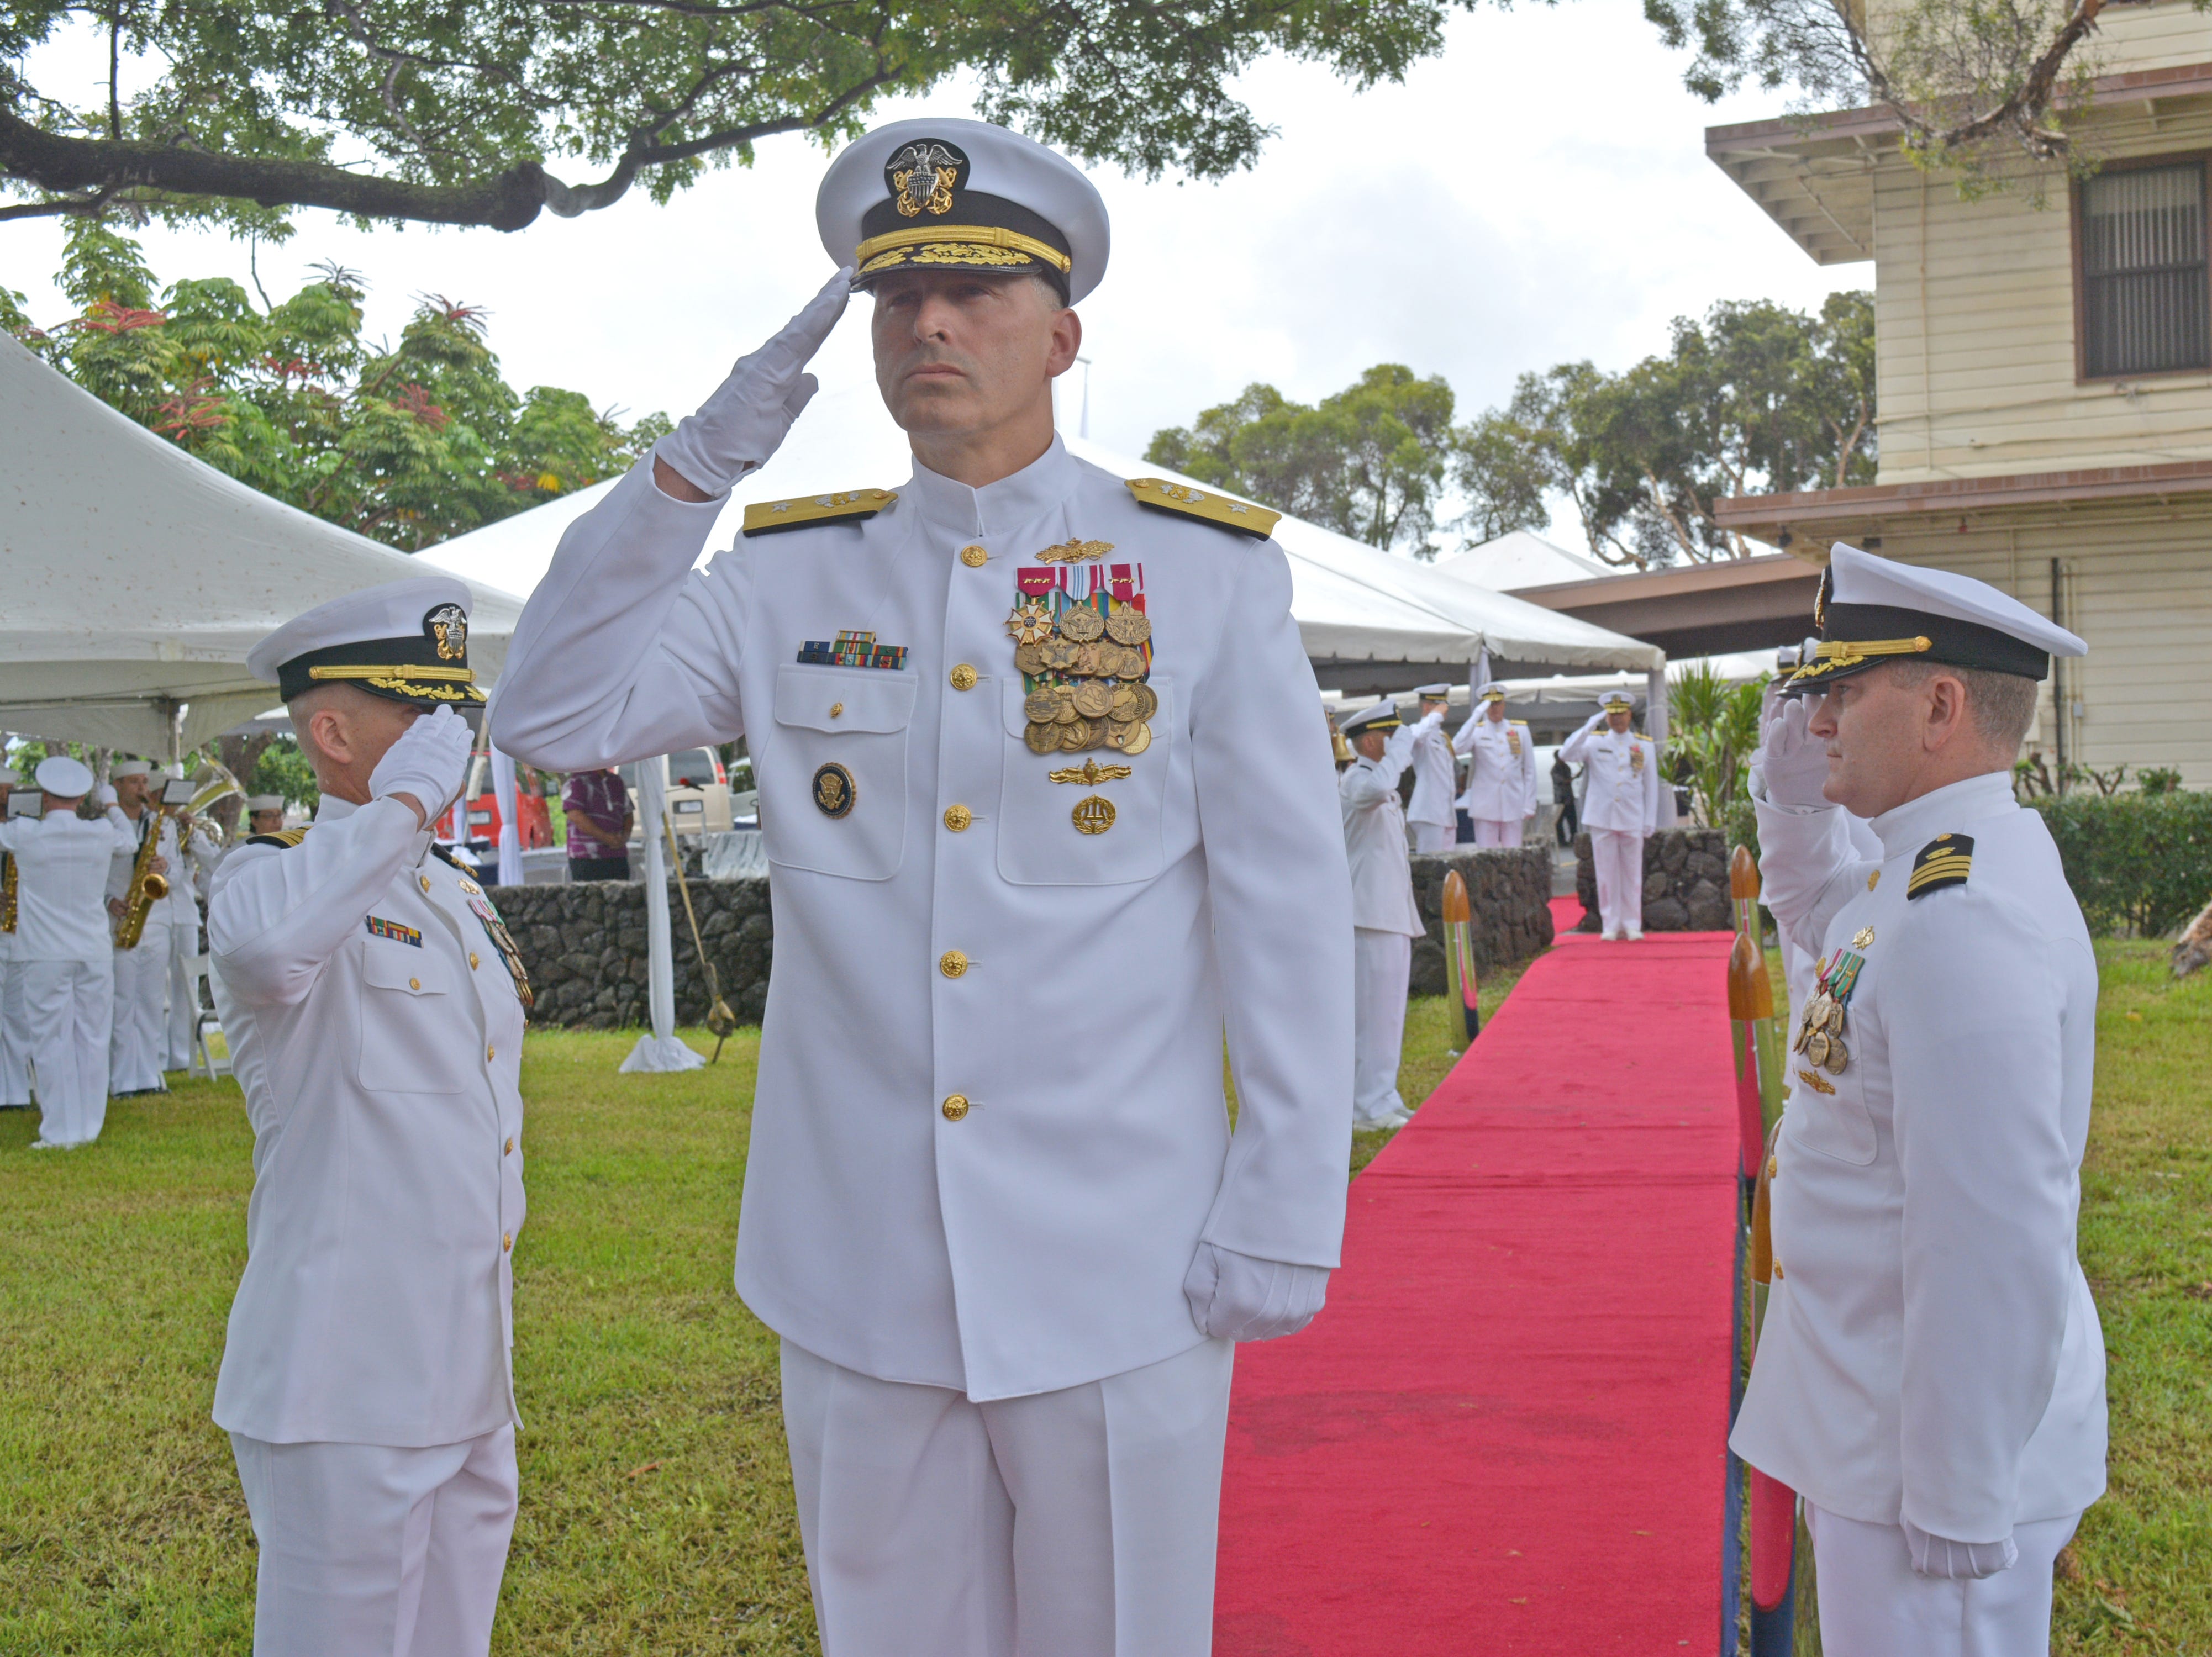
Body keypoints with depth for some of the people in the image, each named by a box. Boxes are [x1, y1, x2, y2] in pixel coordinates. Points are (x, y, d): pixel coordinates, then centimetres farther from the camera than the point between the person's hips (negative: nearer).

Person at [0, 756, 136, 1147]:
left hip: (45, 955, -3)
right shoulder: (102, 833, 0)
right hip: (96, 953, 3)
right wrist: (109, 801, 35)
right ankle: (89, 1126, 12)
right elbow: (129, 839, 21)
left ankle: (61, 1132, 1)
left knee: (51, 1042, 1)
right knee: (91, 1041, 8)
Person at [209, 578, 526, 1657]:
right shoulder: (273, 876, -10)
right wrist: (407, 801, -25)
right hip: (346, 1398, -8)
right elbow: (265, 943, -38)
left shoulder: (461, 898, 15)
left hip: (469, 1385, 8)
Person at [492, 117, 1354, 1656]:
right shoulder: (788, 577, 6)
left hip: (1119, 1278, -2)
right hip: (857, 1282, 3)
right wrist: (699, 461, -10)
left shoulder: (1210, 571, -1)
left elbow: (1289, 909, -3)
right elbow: (552, 717, -3)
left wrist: (1288, 1212, -7)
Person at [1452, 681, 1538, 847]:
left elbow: (1530, 770, 9)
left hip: (1513, 806, 2)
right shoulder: (1476, 731, 5)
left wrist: (1529, 805, 3)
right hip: (1485, 807, -2)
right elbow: (1458, 748, -18)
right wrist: (1476, 716, -20)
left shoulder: (1521, 729, 10)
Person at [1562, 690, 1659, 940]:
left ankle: (1632, 925, 10)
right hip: (1602, 820, -1)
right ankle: (1610, 925, 7)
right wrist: (1589, 727, -16)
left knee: (1632, 874, 3)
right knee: (1607, 874, 1)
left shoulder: (1645, 746, 9)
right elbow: (1566, 754, -11)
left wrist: (1650, 823, 4)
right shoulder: (1595, 742, 5)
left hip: (1632, 821, 1)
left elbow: (1651, 786, 9)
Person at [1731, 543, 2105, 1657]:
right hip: (1875, 1410, 10)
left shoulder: (1967, 922, -25)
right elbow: (1816, 913, 30)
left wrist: (1958, 1506, -23)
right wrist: (1796, 782, 12)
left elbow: (1995, 1247, -28)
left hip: (1941, 1440, -10)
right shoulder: (1936, 868, 6)